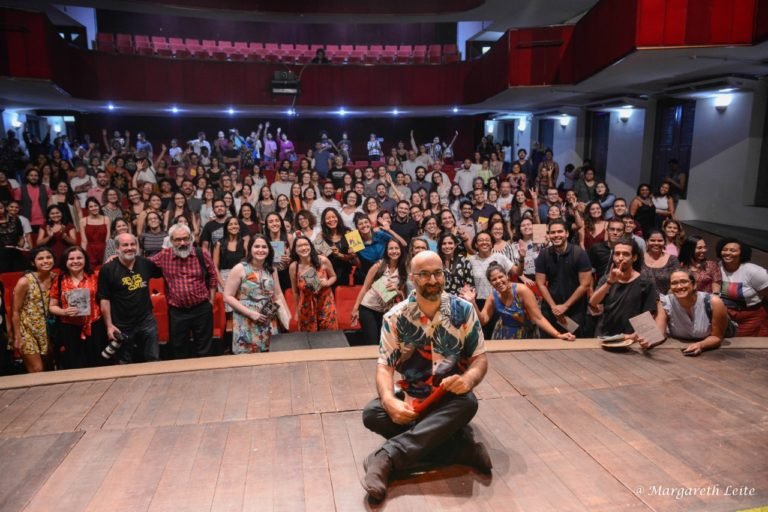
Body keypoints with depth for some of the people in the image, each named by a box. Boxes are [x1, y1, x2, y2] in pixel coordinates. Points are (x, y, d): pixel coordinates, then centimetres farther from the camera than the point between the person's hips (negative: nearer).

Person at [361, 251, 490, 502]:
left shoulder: (463, 310, -4)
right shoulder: (396, 317, -6)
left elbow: (480, 358, -2)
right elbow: (385, 367, -9)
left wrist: (469, 379, -26)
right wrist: (390, 401, -31)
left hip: (450, 400, 0)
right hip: (410, 400, 1)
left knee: (468, 403, -35)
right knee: (372, 413, -27)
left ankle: (386, 457, -36)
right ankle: (462, 449, -28)